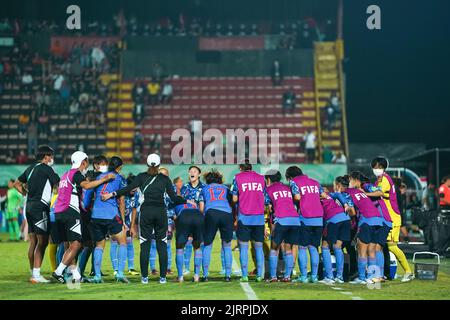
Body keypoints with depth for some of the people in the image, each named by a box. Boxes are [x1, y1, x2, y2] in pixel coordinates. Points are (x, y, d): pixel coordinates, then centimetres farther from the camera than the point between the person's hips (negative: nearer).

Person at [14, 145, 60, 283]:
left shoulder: (31, 168, 16)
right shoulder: (46, 168, -8)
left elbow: (17, 184, 24)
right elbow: (59, 183, -9)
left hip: (29, 206, 8)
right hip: (40, 207, -8)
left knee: (33, 242, 10)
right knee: (42, 242, -7)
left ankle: (33, 274, 14)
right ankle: (36, 275, -11)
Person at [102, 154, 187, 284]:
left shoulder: (142, 177, 2)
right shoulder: (165, 178, 5)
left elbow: (128, 189, -9)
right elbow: (174, 197, 3)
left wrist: (112, 194, -7)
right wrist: (187, 201, 17)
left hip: (146, 212, -1)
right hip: (161, 212, 1)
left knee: (145, 245, 3)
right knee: (162, 244, 6)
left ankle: (144, 277, 1)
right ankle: (162, 277, 4)